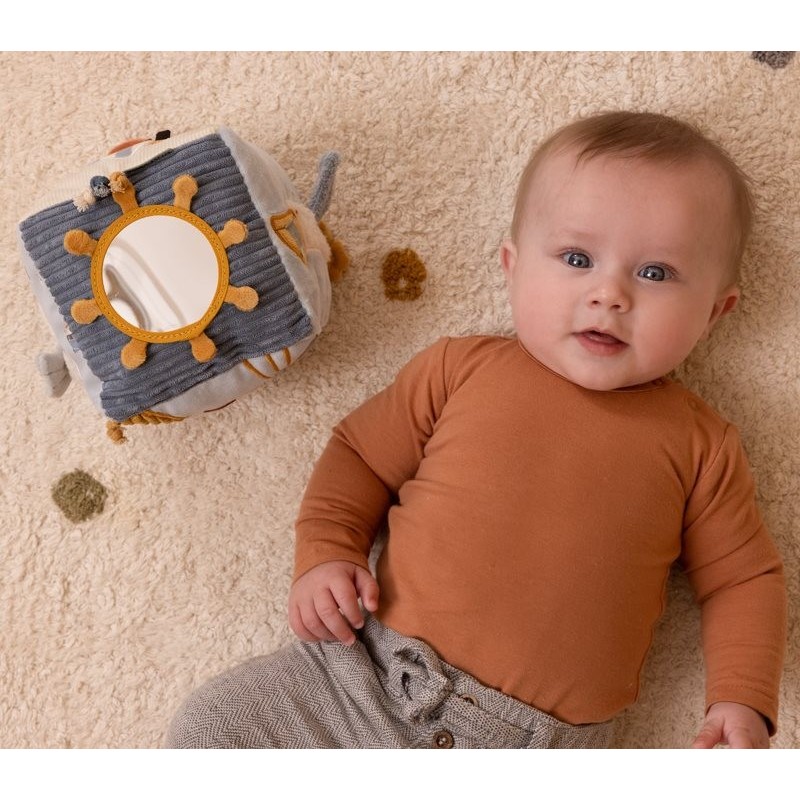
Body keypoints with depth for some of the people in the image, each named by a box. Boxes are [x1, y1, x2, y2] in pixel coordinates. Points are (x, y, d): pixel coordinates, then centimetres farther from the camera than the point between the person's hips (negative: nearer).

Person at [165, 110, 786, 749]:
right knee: (209, 728, -4)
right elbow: (360, 451, 10)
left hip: (543, 743, 0)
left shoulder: (699, 445, 1)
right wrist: (326, 553, -3)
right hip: (375, 675, 1)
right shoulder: (460, 368, 1)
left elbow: (744, 578, 8)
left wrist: (743, 701, -4)